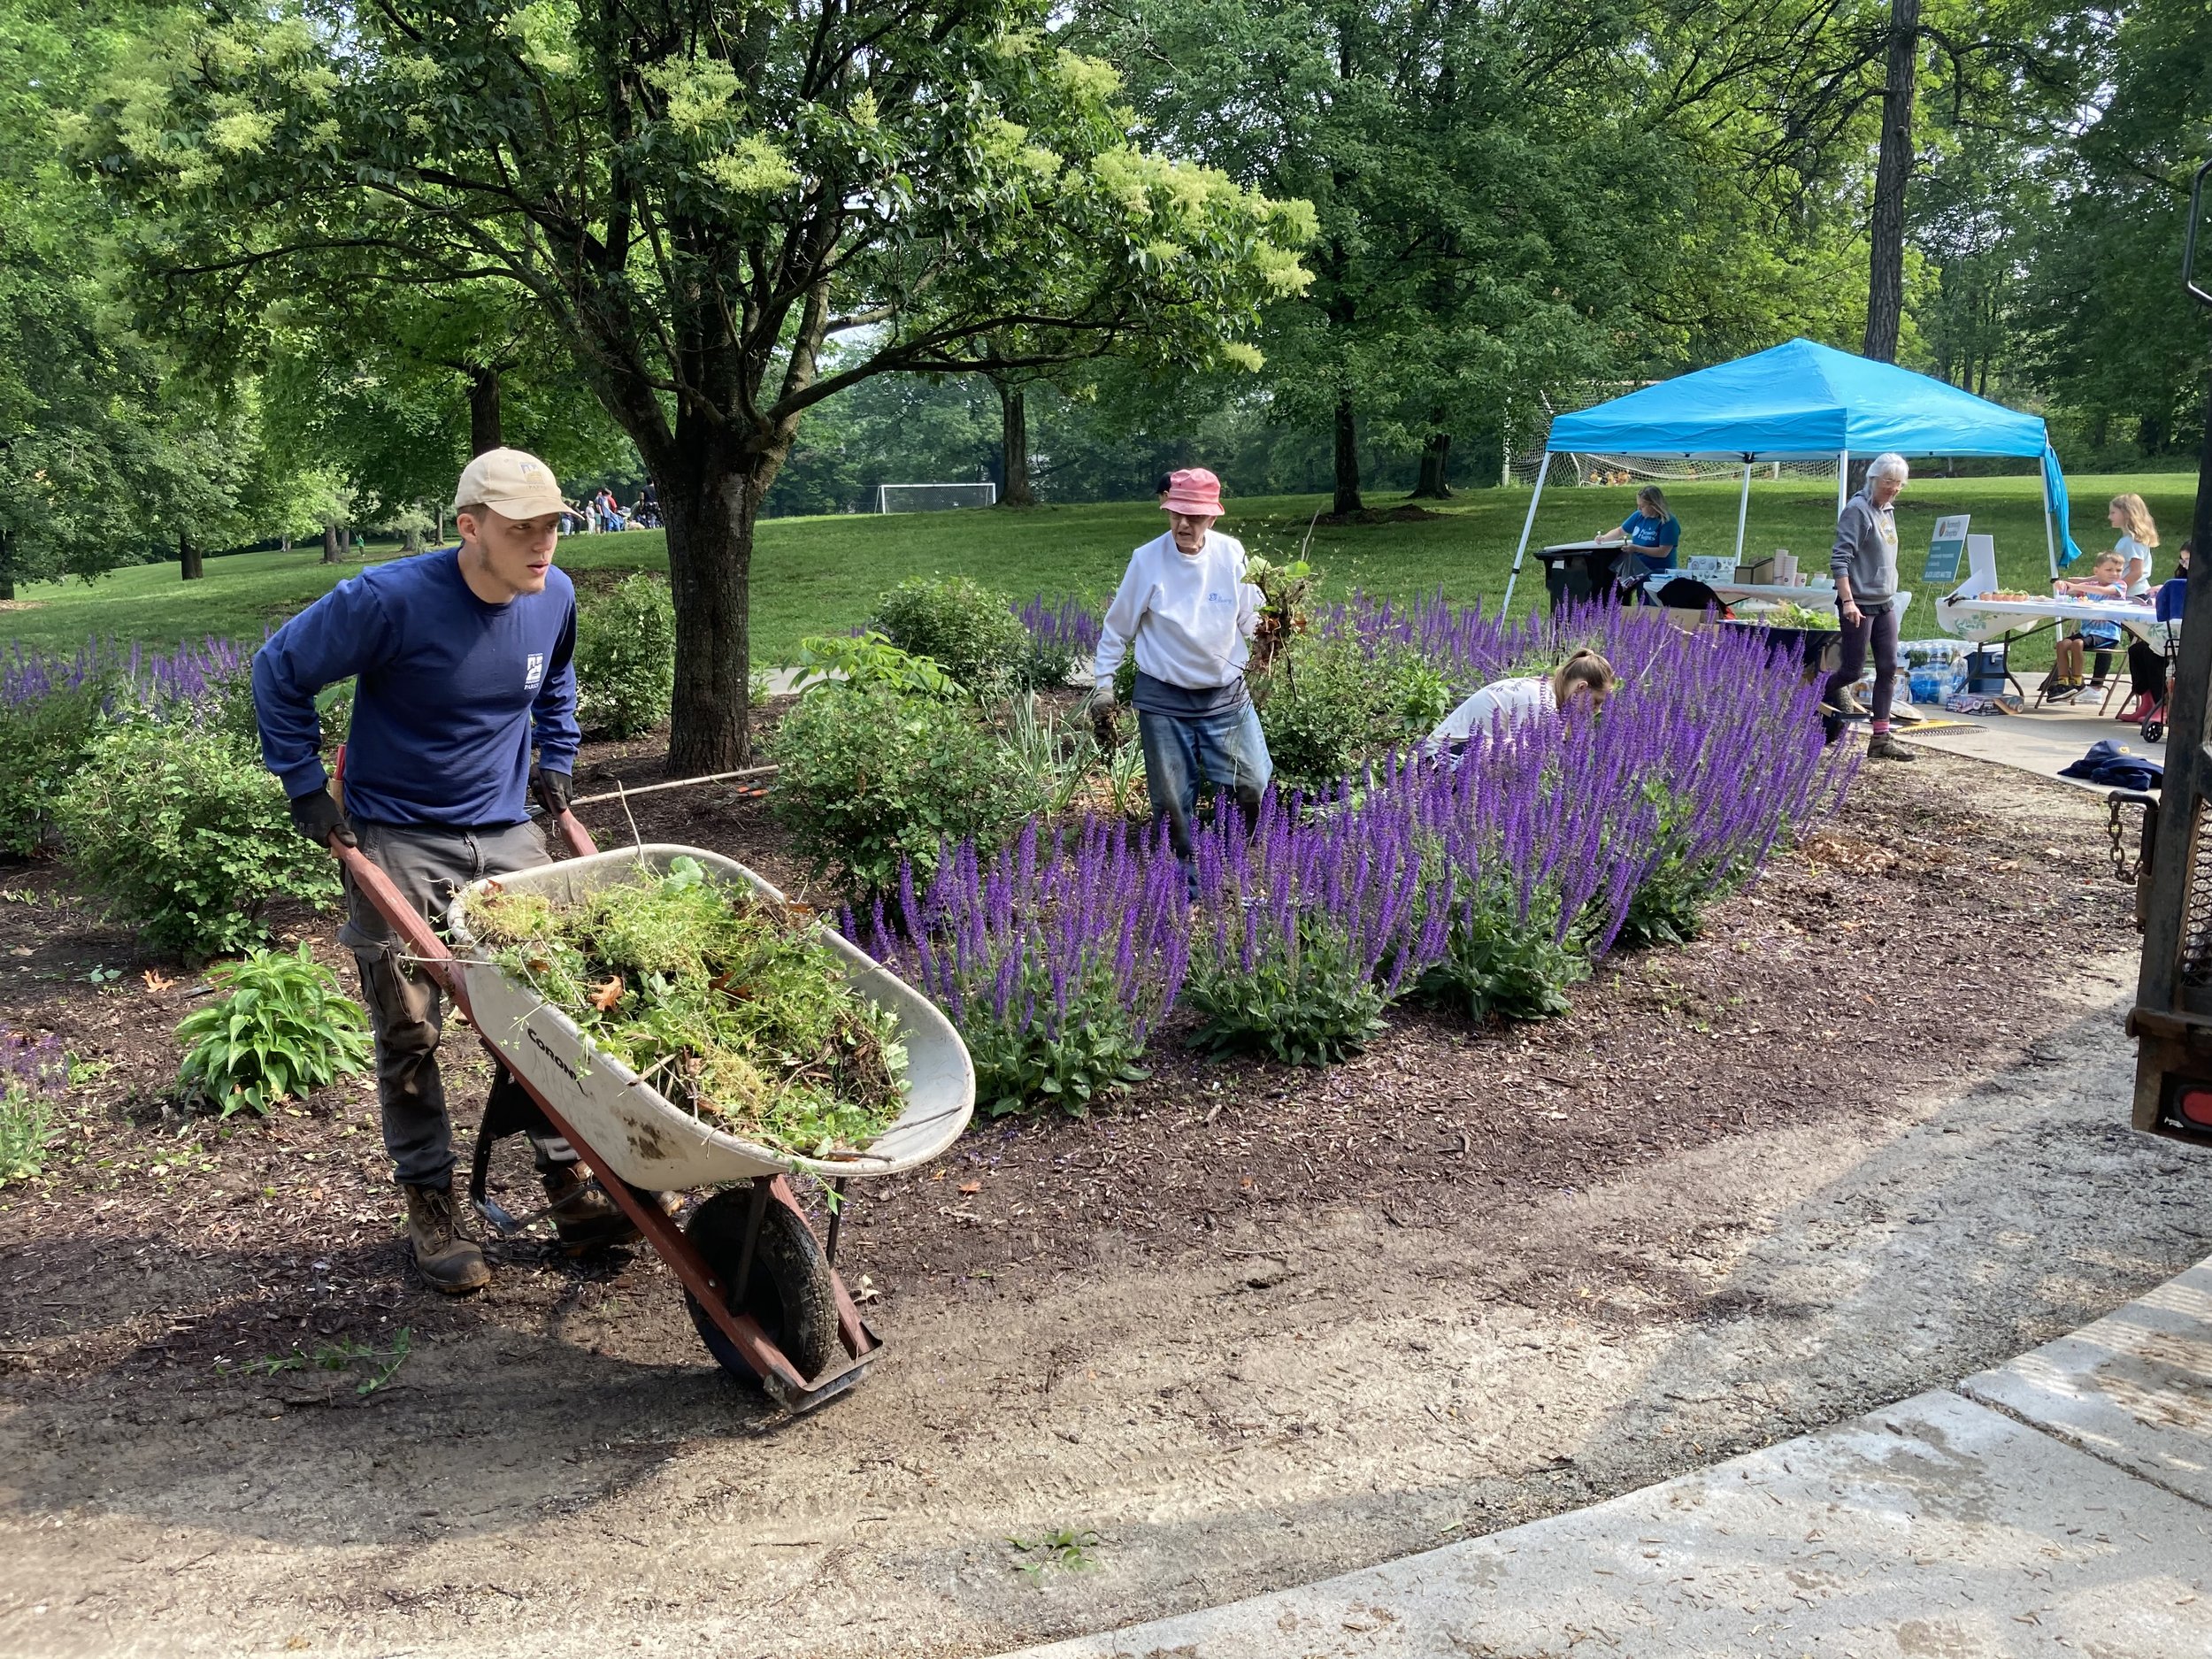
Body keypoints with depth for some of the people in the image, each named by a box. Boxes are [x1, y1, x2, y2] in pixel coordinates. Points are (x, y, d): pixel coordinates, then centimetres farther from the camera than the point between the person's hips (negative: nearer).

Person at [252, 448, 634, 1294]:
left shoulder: (555, 596, -4)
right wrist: (307, 788, -8)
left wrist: (555, 762, 14)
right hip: (397, 840, -4)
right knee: (409, 1032, 2)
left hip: (506, 834, 5)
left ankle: (572, 1191, 14)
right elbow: (279, 672, -7)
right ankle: (431, 1207, 17)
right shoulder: (390, 599, -20)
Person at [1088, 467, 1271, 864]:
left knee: (1254, 786, 0)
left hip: (1225, 694, 1)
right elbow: (1117, 626, 1)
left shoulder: (1232, 554, -5)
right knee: (1171, 799, 6)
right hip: (1163, 698, -1)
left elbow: (1250, 619, 5)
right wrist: (1103, 682, 0)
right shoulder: (1147, 560, -10)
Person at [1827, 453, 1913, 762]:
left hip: (1885, 603, 8)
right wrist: (1847, 601, -24)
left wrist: (1891, 593, 19)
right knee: (1854, 669, -3)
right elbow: (1839, 559, -17)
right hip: (1860, 604, -8)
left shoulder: (1888, 510, 14)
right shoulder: (1857, 510, -11)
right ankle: (1827, 690, 31)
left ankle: (1881, 738, 4)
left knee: (1888, 668, 2)